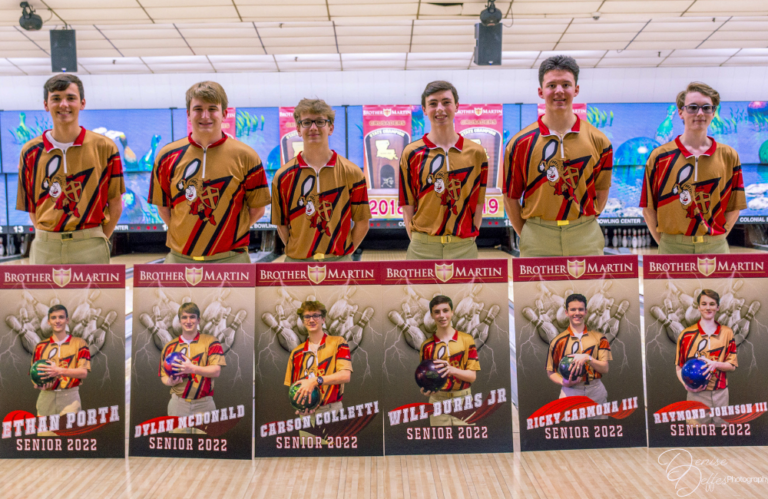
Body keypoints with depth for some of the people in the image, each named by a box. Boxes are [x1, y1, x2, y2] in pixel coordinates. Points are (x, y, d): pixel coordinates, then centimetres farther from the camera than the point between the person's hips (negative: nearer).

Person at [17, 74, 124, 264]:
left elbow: (115, 204, 2)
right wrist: (45, 236, 2)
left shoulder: (104, 147, -1)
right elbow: (31, 207, 10)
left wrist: (98, 241, 0)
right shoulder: (31, 152, 4)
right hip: (45, 248, 2)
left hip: (89, 249, -2)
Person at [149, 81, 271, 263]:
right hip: (180, 258, 2)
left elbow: (257, 208, 3)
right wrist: (185, 235, 3)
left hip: (231, 259, -2)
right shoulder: (168, 156, 3)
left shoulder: (245, 156, -2)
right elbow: (163, 207, 11)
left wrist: (228, 233, -1)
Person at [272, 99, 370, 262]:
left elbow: (362, 222, 3)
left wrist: (344, 251, -1)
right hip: (296, 261, 1)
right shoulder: (283, 176, 1)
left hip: (339, 261, 0)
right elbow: (282, 225, 6)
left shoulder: (351, 172, -1)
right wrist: (295, 251, -1)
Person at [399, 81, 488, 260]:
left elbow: (478, 204, 6)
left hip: (464, 247, 1)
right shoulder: (411, 153, 2)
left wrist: (470, 239, 0)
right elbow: (407, 206, 2)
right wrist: (417, 242, -4)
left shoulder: (476, 152, 5)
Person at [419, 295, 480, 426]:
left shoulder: (467, 340, 1)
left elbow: (472, 376, -2)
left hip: (463, 400, 0)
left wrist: (452, 370, -20)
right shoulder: (426, 346, 5)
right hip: (438, 401, 1)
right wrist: (425, 389, -14)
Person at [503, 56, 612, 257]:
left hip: (586, 240, 1)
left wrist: (585, 224, 3)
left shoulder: (597, 140, 3)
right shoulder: (521, 143, -1)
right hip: (538, 243, -1)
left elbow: (601, 190, 11)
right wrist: (528, 235, 1)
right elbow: (511, 197, 4)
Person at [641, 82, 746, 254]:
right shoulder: (660, 157, -1)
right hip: (673, 247, -1)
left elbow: (734, 208, 8)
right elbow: (648, 208, 0)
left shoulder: (728, 156, 6)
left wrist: (718, 237, 0)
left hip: (715, 247, 2)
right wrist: (664, 243, -3)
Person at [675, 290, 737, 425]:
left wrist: (715, 364, -15)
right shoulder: (686, 334, 0)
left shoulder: (727, 332, 7)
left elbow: (732, 365, 5)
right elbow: (679, 367, 3)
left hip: (721, 393, 2)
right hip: (696, 394, -2)